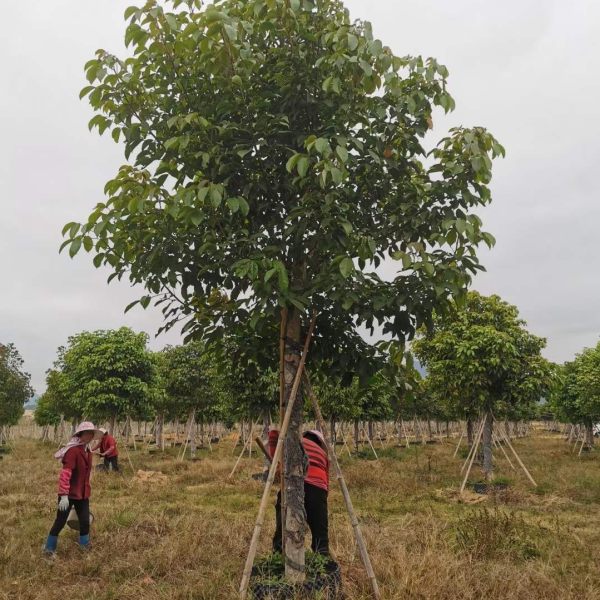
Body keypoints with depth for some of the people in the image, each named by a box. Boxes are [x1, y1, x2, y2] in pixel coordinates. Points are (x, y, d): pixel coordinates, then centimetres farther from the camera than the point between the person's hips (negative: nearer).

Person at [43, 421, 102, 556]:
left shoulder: (87, 452, 7)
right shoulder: (73, 450, -22)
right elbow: (65, 474, -26)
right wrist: (64, 495, -28)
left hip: (83, 494, 7)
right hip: (69, 494, -7)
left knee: (85, 521, 9)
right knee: (60, 521, 6)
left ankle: (85, 545, 26)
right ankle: (49, 548, 25)